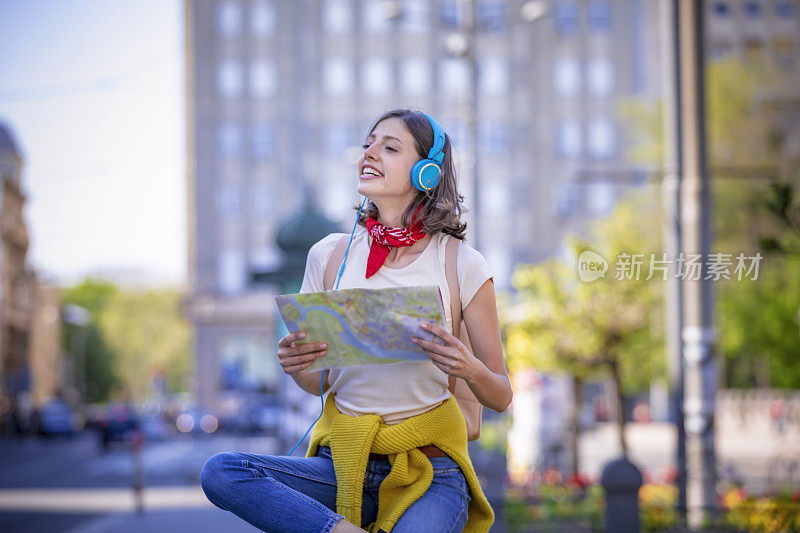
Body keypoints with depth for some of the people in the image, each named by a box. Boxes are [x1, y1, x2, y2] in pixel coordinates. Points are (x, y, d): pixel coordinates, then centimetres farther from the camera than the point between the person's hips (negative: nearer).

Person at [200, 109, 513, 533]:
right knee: (219, 473, -23)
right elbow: (319, 382, 13)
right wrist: (294, 366, -10)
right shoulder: (330, 254, 5)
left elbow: (501, 397, 3)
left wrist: (469, 369, -20)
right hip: (344, 462, 4)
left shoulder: (463, 266, -4)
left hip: (428, 470, -4)